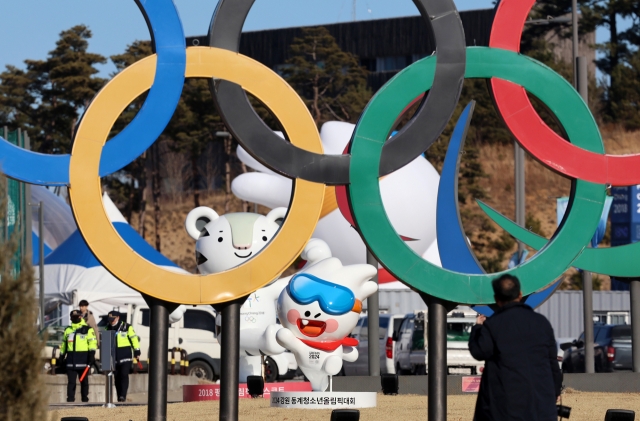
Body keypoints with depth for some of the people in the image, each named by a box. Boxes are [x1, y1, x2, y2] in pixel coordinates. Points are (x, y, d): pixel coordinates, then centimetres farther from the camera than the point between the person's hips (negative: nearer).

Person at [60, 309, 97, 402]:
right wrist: (61, 356, 19)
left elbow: (92, 343, -5)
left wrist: (91, 355, -16)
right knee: (71, 381, -1)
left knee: (84, 381, 4)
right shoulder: (68, 330, 16)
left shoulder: (88, 330, 3)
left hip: (83, 360, -3)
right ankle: (70, 399, 0)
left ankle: (85, 399, 9)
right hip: (71, 360, 3)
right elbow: (64, 345, 22)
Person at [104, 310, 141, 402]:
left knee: (124, 375, -13)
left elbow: (134, 339, -2)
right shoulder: (108, 328, 10)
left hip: (126, 355, -5)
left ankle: (123, 396, -18)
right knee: (117, 377, 7)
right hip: (114, 356, 5)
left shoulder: (127, 327, -5)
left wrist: (137, 352, -4)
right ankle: (119, 397, 14)